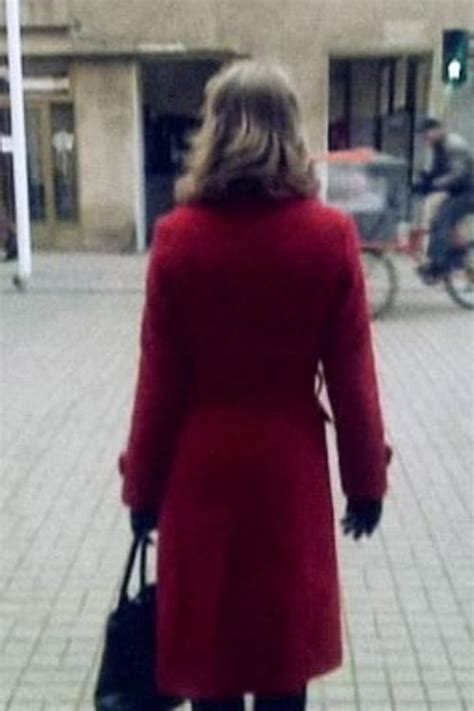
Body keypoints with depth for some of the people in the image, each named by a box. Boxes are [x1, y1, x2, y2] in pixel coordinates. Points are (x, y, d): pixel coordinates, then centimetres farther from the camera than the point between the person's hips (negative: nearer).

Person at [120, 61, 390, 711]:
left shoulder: (179, 236, -11)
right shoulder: (331, 235, -10)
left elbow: (160, 381, -7)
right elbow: (351, 376, -6)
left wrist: (143, 486, 5)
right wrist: (365, 480, 6)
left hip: (202, 466, 0)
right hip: (291, 466, 1)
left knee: (207, 640, 16)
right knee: (285, 638, 18)